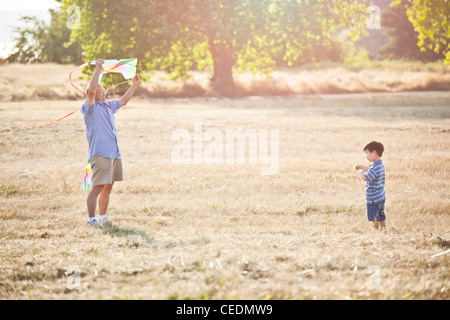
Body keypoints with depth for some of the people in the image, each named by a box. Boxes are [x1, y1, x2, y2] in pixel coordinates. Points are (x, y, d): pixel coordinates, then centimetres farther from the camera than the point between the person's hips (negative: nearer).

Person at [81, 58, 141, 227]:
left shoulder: (108, 106, 20)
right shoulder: (91, 108, -4)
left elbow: (123, 101, 35)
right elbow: (91, 91, -20)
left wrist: (134, 85, 33)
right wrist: (98, 70, -23)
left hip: (114, 154, 8)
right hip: (100, 154, -8)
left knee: (107, 188, 11)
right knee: (97, 188, -9)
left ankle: (103, 217, 19)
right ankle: (91, 219, -6)